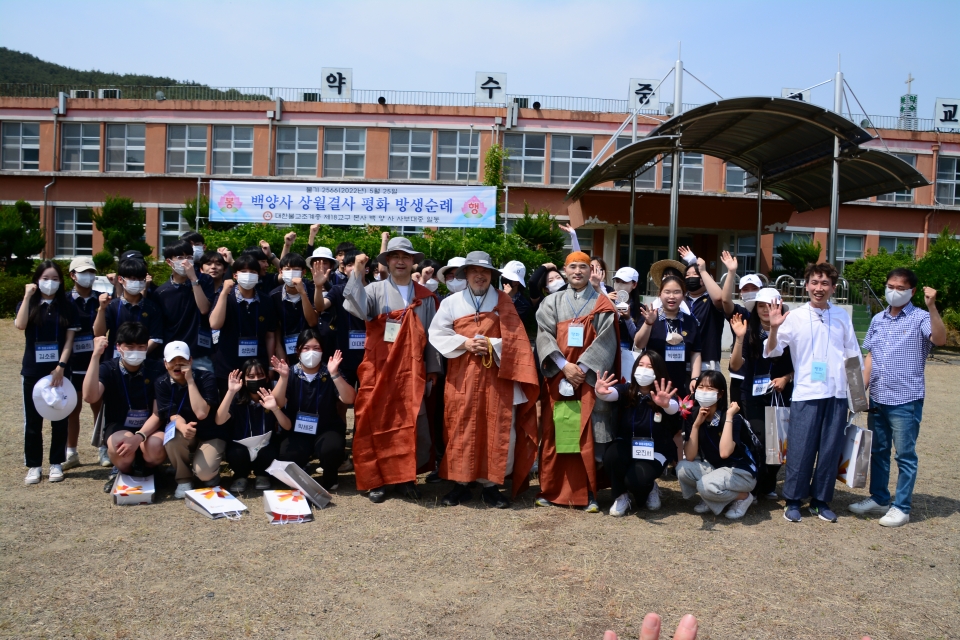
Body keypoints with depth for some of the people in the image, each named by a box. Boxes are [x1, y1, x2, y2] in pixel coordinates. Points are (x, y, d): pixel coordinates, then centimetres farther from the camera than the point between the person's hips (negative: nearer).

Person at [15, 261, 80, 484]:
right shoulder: (28, 305, 4)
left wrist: (61, 366, -12)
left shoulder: (67, 307, 3)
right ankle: (34, 466, 14)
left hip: (59, 369, 0)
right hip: (32, 370, 1)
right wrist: (27, 296, -15)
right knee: (32, 420, 5)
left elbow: (69, 340, -2)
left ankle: (56, 464, 16)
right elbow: (20, 325, -17)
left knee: (59, 418, 5)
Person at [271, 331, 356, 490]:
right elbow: (277, 404, -15)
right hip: (296, 431, 1)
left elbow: (349, 399, -19)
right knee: (286, 458, -28)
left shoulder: (329, 373, -4)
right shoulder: (291, 373, -2)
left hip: (327, 430, -1)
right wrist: (283, 377, -29)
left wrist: (334, 374, -30)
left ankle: (330, 476, 3)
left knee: (331, 449, -33)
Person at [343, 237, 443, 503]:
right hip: (378, 369, -2)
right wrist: (357, 273, -23)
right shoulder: (375, 290, 2)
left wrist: (433, 368, 7)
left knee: (411, 424, 3)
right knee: (377, 423, 2)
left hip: (411, 370, 2)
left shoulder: (425, 297, 9)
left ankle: (406, 476, 19)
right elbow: (358, 309, -19)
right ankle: (376, 479, 14)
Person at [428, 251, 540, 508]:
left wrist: (492, 345, -15)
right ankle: (461, 483, 12)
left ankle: (490, 485, 10)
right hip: (461, 376, 0)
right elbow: (437, 334, 0)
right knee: (461, 429, 2)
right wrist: (464, 343, -12)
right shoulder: (451, 302, 7)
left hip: (497, 376, 0)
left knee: (497, 430, 0)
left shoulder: (503, 301, 7)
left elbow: (516, 339, 1)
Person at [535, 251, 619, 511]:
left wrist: (583, 367, -14)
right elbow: (544, 336, -1)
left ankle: (588, 493, 2)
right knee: (555, 434, 4)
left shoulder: (601, 304, 6)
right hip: (558, 377, 2)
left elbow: (606, 341, -3)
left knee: (587, 437, -3)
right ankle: (551, 489, 12)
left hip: (589, 377, -2)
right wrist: (564, 365, -14)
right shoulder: (552, 302, 10)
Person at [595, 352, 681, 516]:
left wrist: (666, 404, -63)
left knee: (636, 480, -28)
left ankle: (650, 489, 12)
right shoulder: (627, 389, -10)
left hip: (655, 449, -2)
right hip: (627, 444, 2)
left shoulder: (665, 393, -13)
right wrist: (601, 392, -58)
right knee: (611, 457, -31)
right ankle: (621, 496, -2)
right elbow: (611, 393, -32)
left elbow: (674, 408, -36)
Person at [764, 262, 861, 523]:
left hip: (837, 394, 3)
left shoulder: (842, 317, 7)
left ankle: (821, 501, 20)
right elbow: (771, 352, -4)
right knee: (800, 450, -1)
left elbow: (853, 355, 15)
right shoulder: (795, 317, -1)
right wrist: (774, 328, -21)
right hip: (805, 394, -3)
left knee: (831, 450, 7)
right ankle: (793, 501, 12)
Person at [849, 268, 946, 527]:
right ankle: (879, 499, 28)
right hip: (877, 398, 6)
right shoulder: (878, 320, 11)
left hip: (906, 400, -6)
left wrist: (932, 307, -32)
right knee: (878, 451, 15)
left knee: (905, 455, 3)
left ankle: (901, 507, 12)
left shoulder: (919, 318, -5)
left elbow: (940, 339, -25)